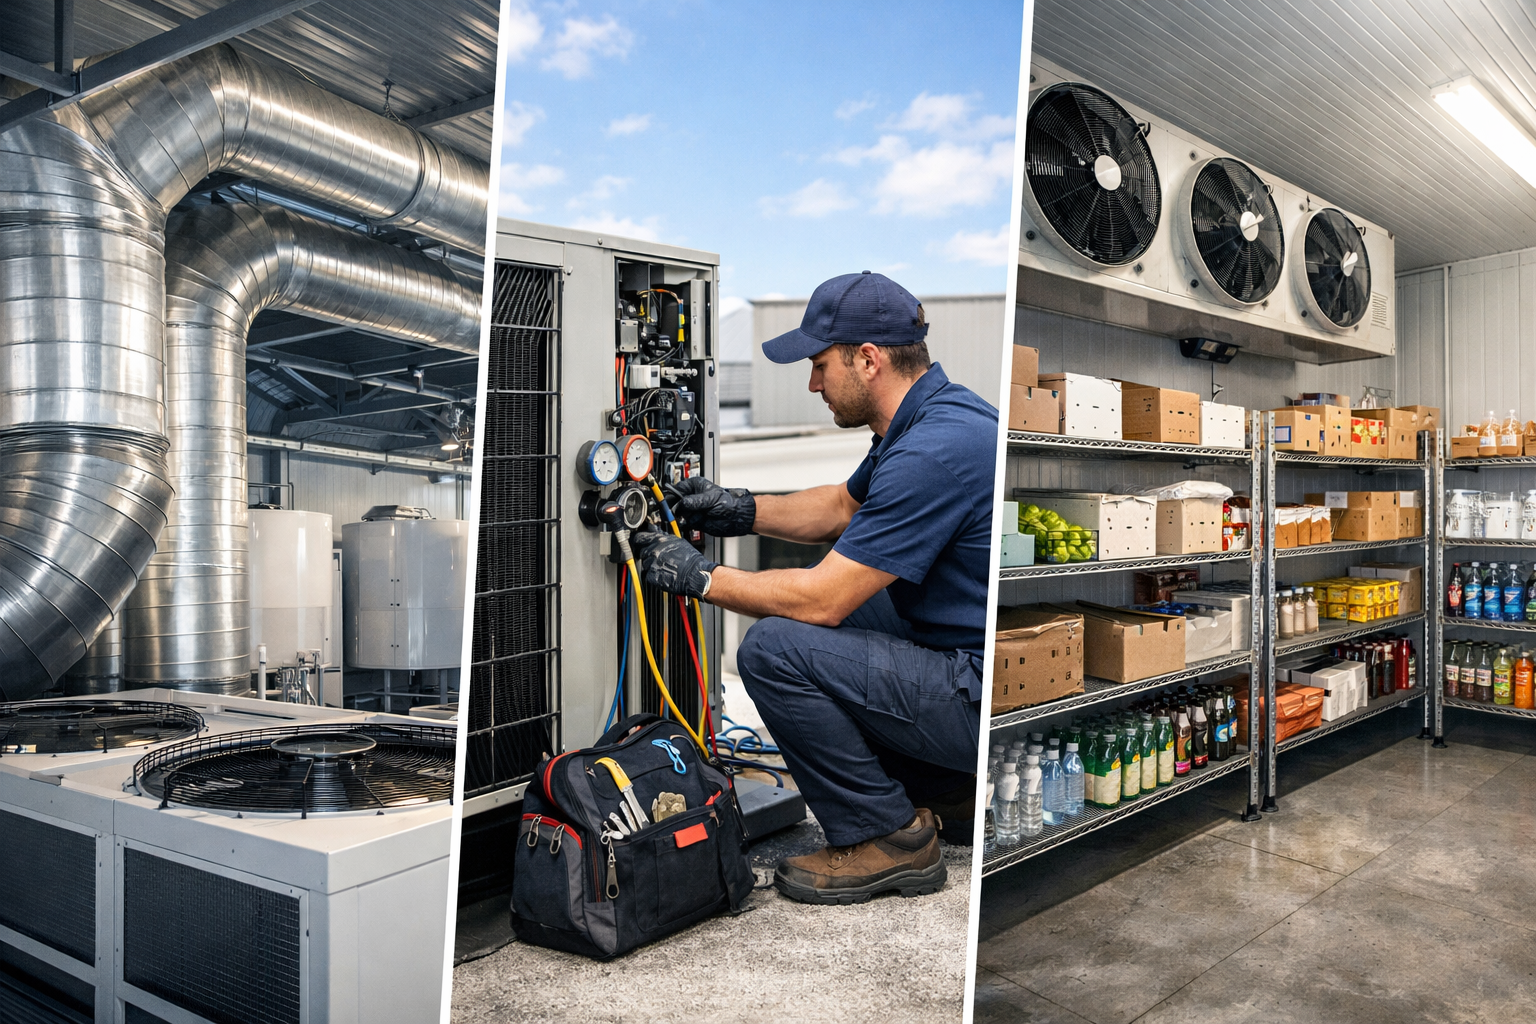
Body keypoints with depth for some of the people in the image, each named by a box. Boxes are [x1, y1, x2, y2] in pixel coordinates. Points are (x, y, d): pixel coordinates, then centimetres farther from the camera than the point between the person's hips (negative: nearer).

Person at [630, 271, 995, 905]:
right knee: (816, 615, 22)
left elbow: (820, 598, -23)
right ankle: (952, 788, 21)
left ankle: (888, 837, 0)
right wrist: (741, 510, 9)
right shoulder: (928, 416, 7)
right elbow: (842, 506, 23)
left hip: (987, 696, -10)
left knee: (774, 649, -18)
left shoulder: (934, 451, -25)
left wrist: (698, 577, -10)